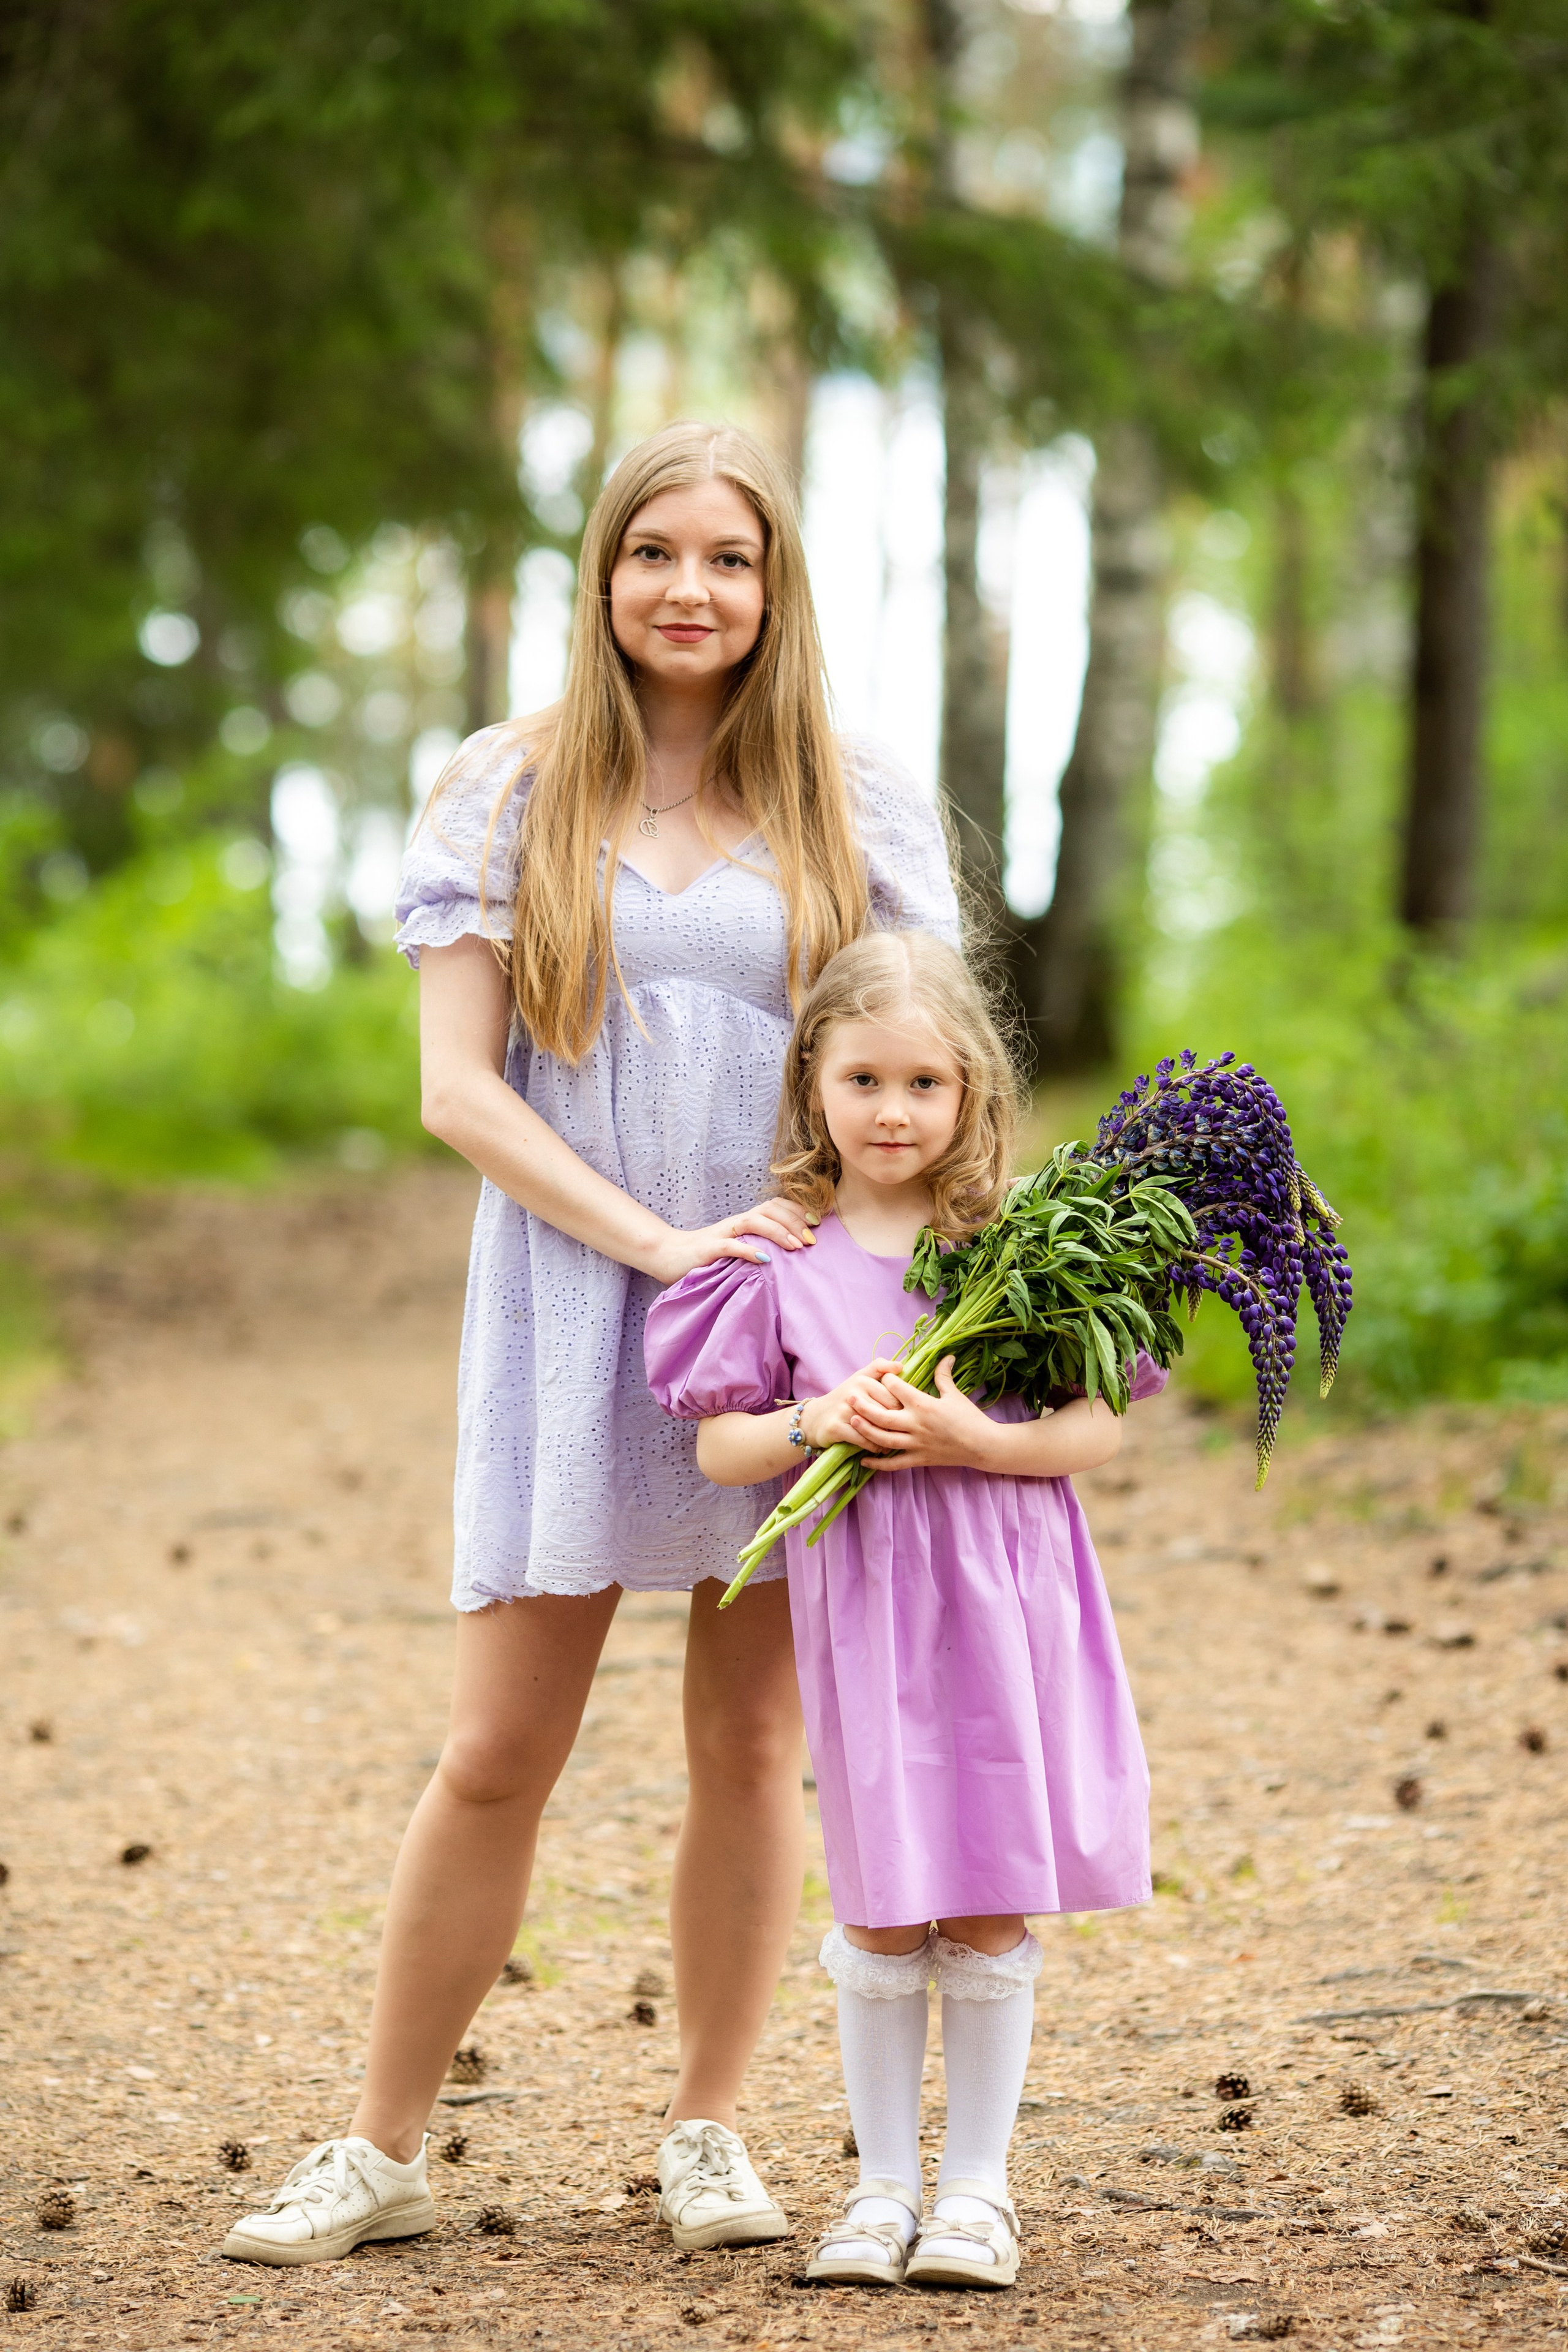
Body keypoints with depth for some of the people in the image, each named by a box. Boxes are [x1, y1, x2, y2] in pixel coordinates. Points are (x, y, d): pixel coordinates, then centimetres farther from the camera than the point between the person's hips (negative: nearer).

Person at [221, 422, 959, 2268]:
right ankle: (381, 2149, 12)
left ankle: (707, 2133, 21)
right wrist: (653, 1238, -14)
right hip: (573, 1313, -1)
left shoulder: (854, 798, 5)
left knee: (752, 1739, 6)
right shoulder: (508, 792, 2)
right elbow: (458, 1088, -4)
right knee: (496, 1755, -1)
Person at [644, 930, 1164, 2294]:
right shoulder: (781, 1260, 0)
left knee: (992, 1913, 4)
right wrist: (817, 1424, -16)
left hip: (1004, 1609, 0)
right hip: (860, 1606, 0)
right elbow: (717, 1449, 3)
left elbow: (1100, 1431, -3)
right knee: (882, 1916, 5)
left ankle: (977, 2187, 17)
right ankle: (883, 2188, 18)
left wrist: (972, 1440, -18)